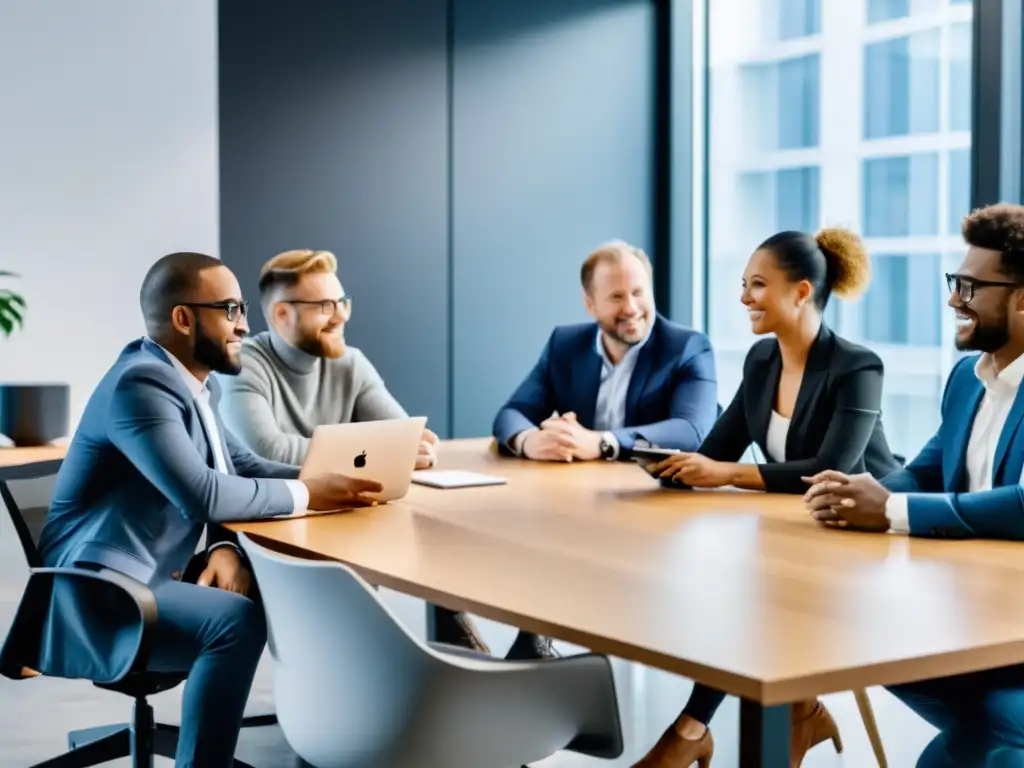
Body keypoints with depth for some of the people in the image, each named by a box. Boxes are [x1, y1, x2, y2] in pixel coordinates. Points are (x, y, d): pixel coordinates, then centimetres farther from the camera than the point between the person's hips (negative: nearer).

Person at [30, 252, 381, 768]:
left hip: (146, 575, 10)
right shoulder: (142, 384, -19)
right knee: (238, 622, -29)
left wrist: (226, 545, -8)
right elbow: (203, 493, -30)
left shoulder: (179, 380, 11)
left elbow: (240, 468, 11)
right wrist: (306, 494, -20)